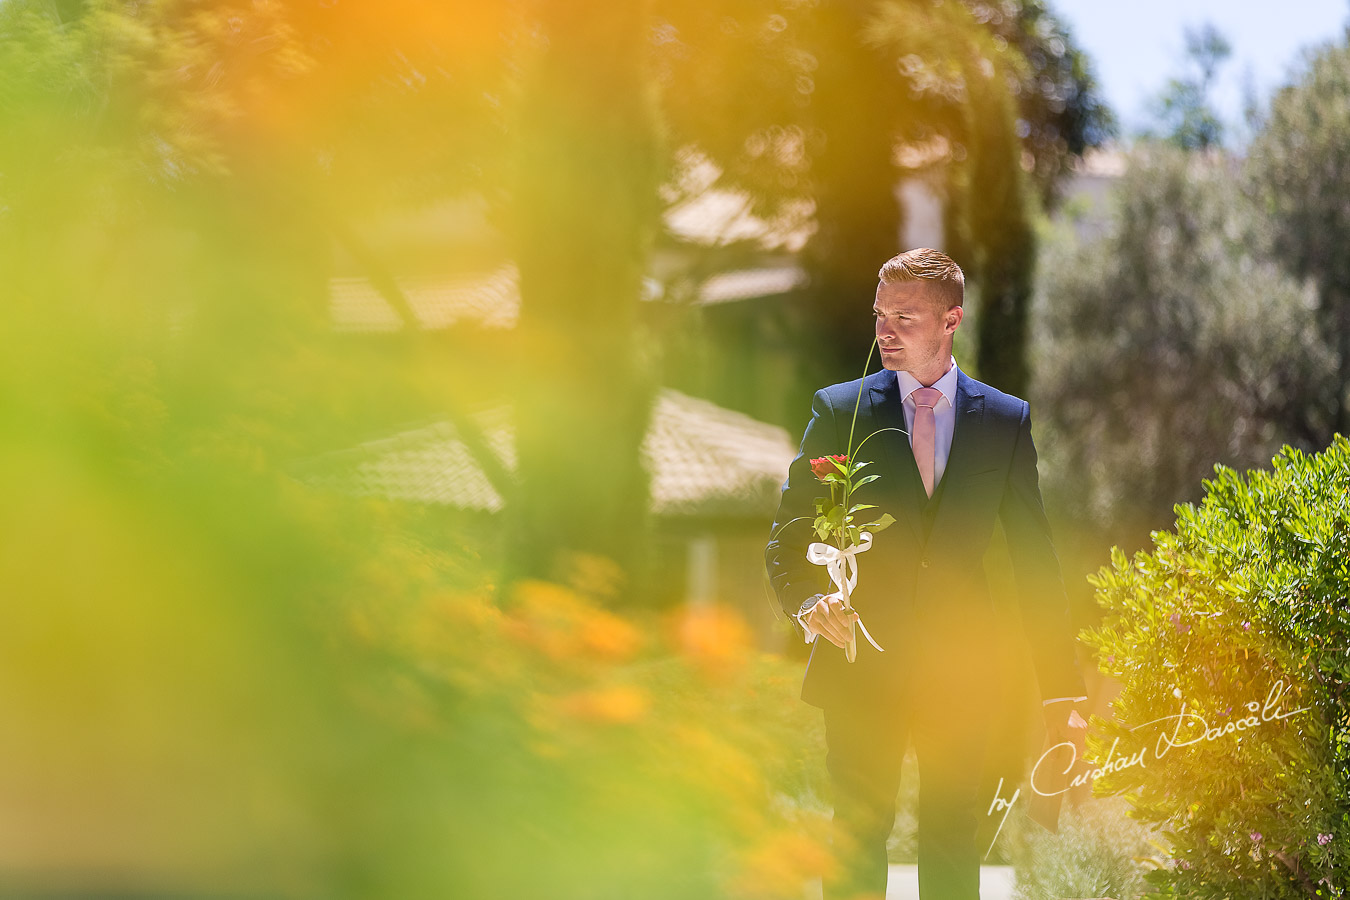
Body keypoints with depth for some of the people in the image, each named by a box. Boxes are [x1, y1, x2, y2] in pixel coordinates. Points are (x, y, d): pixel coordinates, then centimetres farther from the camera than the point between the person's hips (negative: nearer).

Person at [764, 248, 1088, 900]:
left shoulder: (1007, 420, 6)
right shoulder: (839, 411, 3)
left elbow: (1033, 555, 8)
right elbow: (789, 535, 4)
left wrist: (1060, 686, 5)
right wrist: (808, 604, -18)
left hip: (961, 670, 1)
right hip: (862, 664, -1)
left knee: (953, 840, 4)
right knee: (858, 834, 0)